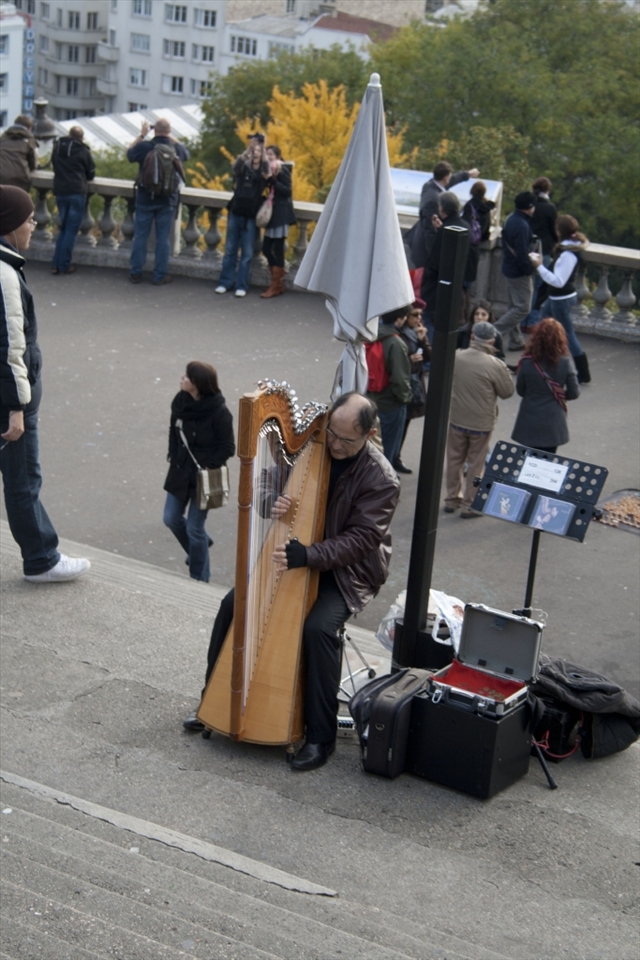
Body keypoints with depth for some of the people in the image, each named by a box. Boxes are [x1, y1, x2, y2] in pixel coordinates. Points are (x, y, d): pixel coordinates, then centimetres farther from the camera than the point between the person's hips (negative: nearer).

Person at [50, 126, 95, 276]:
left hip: (60, 192, 4)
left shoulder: (57, 147, 7)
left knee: (63, 228, 15)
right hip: (77, 192, -4)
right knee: (71, 230, 0)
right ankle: (64, 265, -1)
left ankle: (56, 264, 8)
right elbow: (91, 174, 5)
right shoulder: (83, 151, -4)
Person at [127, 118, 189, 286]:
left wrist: (141, 135, 15)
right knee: (163, 237, 6)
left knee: (140, 236, 7)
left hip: (145, 198, -1)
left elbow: (129, 154, 10)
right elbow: (186, 153, 19)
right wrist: (171, 138, 22)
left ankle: (136, 273, 11)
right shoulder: (177, 148, -6)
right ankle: (160, 275, 9)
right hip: (168, 200, 1)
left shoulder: (144, 146, -11)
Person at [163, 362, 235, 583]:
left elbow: (227, 448, -14)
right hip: (180, 472, 6)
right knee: (171, 518, 13)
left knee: (194, 528, 2)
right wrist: (173, 456, 5)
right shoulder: (180, 402, -5)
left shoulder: (218, 412, -22)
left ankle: (199, 579, 22)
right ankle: (200, 546, 43)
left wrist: (207, 467, -16)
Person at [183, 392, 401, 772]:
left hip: (347, 572, -5)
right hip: (297, 556, 5)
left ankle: (321, 737, -17)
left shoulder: (381, 480, -17)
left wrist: (305, 555, -35)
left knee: (319, 628, -30)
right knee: (234, 603, -8)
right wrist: (275, 504, -20)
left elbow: (360, 540, -22)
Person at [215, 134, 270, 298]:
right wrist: (248, 149, -33)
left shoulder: (264, 171, 0)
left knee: (247, 253, 1)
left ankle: (241, 286, 5)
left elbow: (267, 175, -23)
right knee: (230, 249, 6)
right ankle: (225, 282, 12)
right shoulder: (243, 167, 6)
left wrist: (262, 148, -31)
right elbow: (236, 165, -17)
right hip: (236, 212, 2)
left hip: (251, 216, -2)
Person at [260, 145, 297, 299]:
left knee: (277, 249, -6)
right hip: (272, 213, 8)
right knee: (266, 248, 7)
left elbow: (287, 191, -13)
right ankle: (278, 280, 19)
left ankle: (276, 286, -1)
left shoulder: (283, 170, -7)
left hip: (281, 214, -8)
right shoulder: (270, 170, 15)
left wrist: (273, 180, -18)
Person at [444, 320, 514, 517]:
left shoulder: (456, 357, -9)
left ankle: (452, 499, 28)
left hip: (456, 419, 3)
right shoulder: (495, 365, -22)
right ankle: (469, 505, 16)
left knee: (454, 460, 18)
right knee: (476, 464, 10)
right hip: (481, 423, -3)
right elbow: (507, 391, -9)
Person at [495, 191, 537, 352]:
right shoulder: (522, 225, -25)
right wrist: (529, 270, -13)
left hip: (508, 268, 10)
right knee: (522, 308, -3)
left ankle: (515, 341, 24)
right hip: (519, 272, -10)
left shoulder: (510, 219, 5)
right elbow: (522, 253, -26)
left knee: (513, 306, 16)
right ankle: (495, 333, -7)